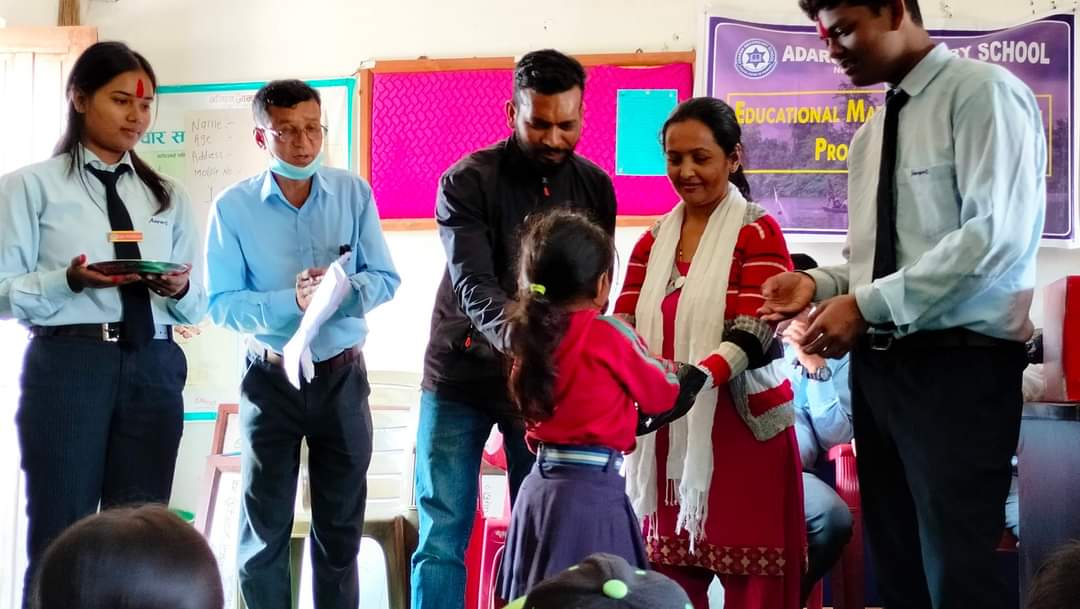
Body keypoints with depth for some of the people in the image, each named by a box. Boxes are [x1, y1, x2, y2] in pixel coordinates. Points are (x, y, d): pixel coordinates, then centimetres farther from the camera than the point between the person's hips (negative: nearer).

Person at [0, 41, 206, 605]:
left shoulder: (168, 197, 17)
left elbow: (197, 306, 13)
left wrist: (179, 290, -9)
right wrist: (71, 281, -20)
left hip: (153, 370, 4)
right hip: (67, 366, -4)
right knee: (59, 538, -1)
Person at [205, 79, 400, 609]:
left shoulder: (353, 194, -4)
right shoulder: (233, 207, -10)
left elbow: (385, 280, -2)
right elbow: (221, 304, -13)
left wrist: (344, 289, -23)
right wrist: (292, 301, -28)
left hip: (342, 374, 2)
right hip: (271, 377, -2)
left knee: (341, 525, 12)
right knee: (265, 527, 7)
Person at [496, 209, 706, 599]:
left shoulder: (530, 334, 6)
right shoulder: (610, 334, -10)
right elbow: (661, 394, 3)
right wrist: (680, 374, 24)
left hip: (538, 486, 6)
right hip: (592, 490, -6)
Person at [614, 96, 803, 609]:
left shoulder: (758, 233, -3)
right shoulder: (654, 239, 14)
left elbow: (751, 334, -14)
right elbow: (625, 321, 7)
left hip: (742, 426, -5)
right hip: (669, 429, 5)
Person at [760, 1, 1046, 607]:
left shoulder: (983, 93, -8)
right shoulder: (870, 135, 17)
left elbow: (996, 233, -19)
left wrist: (868, 304, -18)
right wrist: (820, 283, -1)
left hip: (959, 366, -8)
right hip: (880, 364, 8)